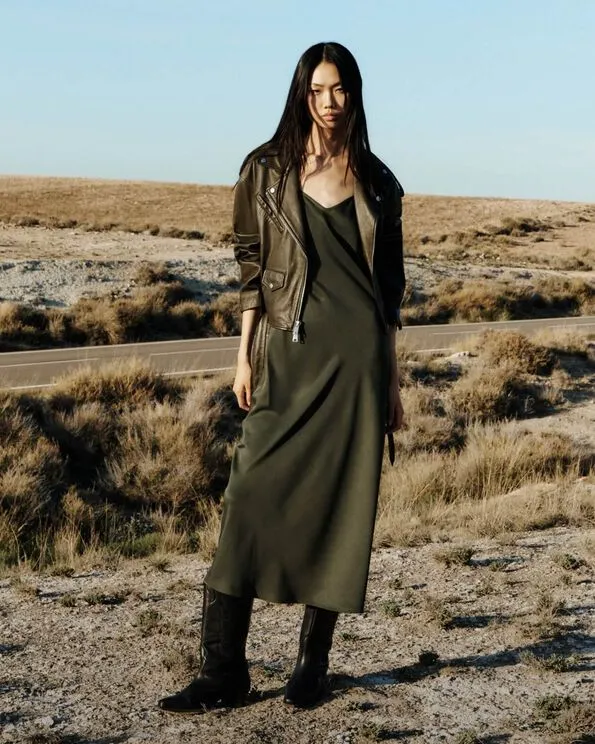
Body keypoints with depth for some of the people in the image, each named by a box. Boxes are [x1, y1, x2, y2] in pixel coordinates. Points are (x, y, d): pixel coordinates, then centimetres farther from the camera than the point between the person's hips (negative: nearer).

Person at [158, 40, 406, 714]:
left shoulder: (376, 181, 9)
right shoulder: (267, 170, 5)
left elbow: (390, 285, 11)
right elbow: (250, 269, 5)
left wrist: (392, 380, 9)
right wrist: (244, 355, -2)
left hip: (359, 357, 1)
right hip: (289, 355, -1)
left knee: (340, 507, 3)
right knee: (254, 501, -7)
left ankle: (313, 664, 15)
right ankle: (223, 671, -2)